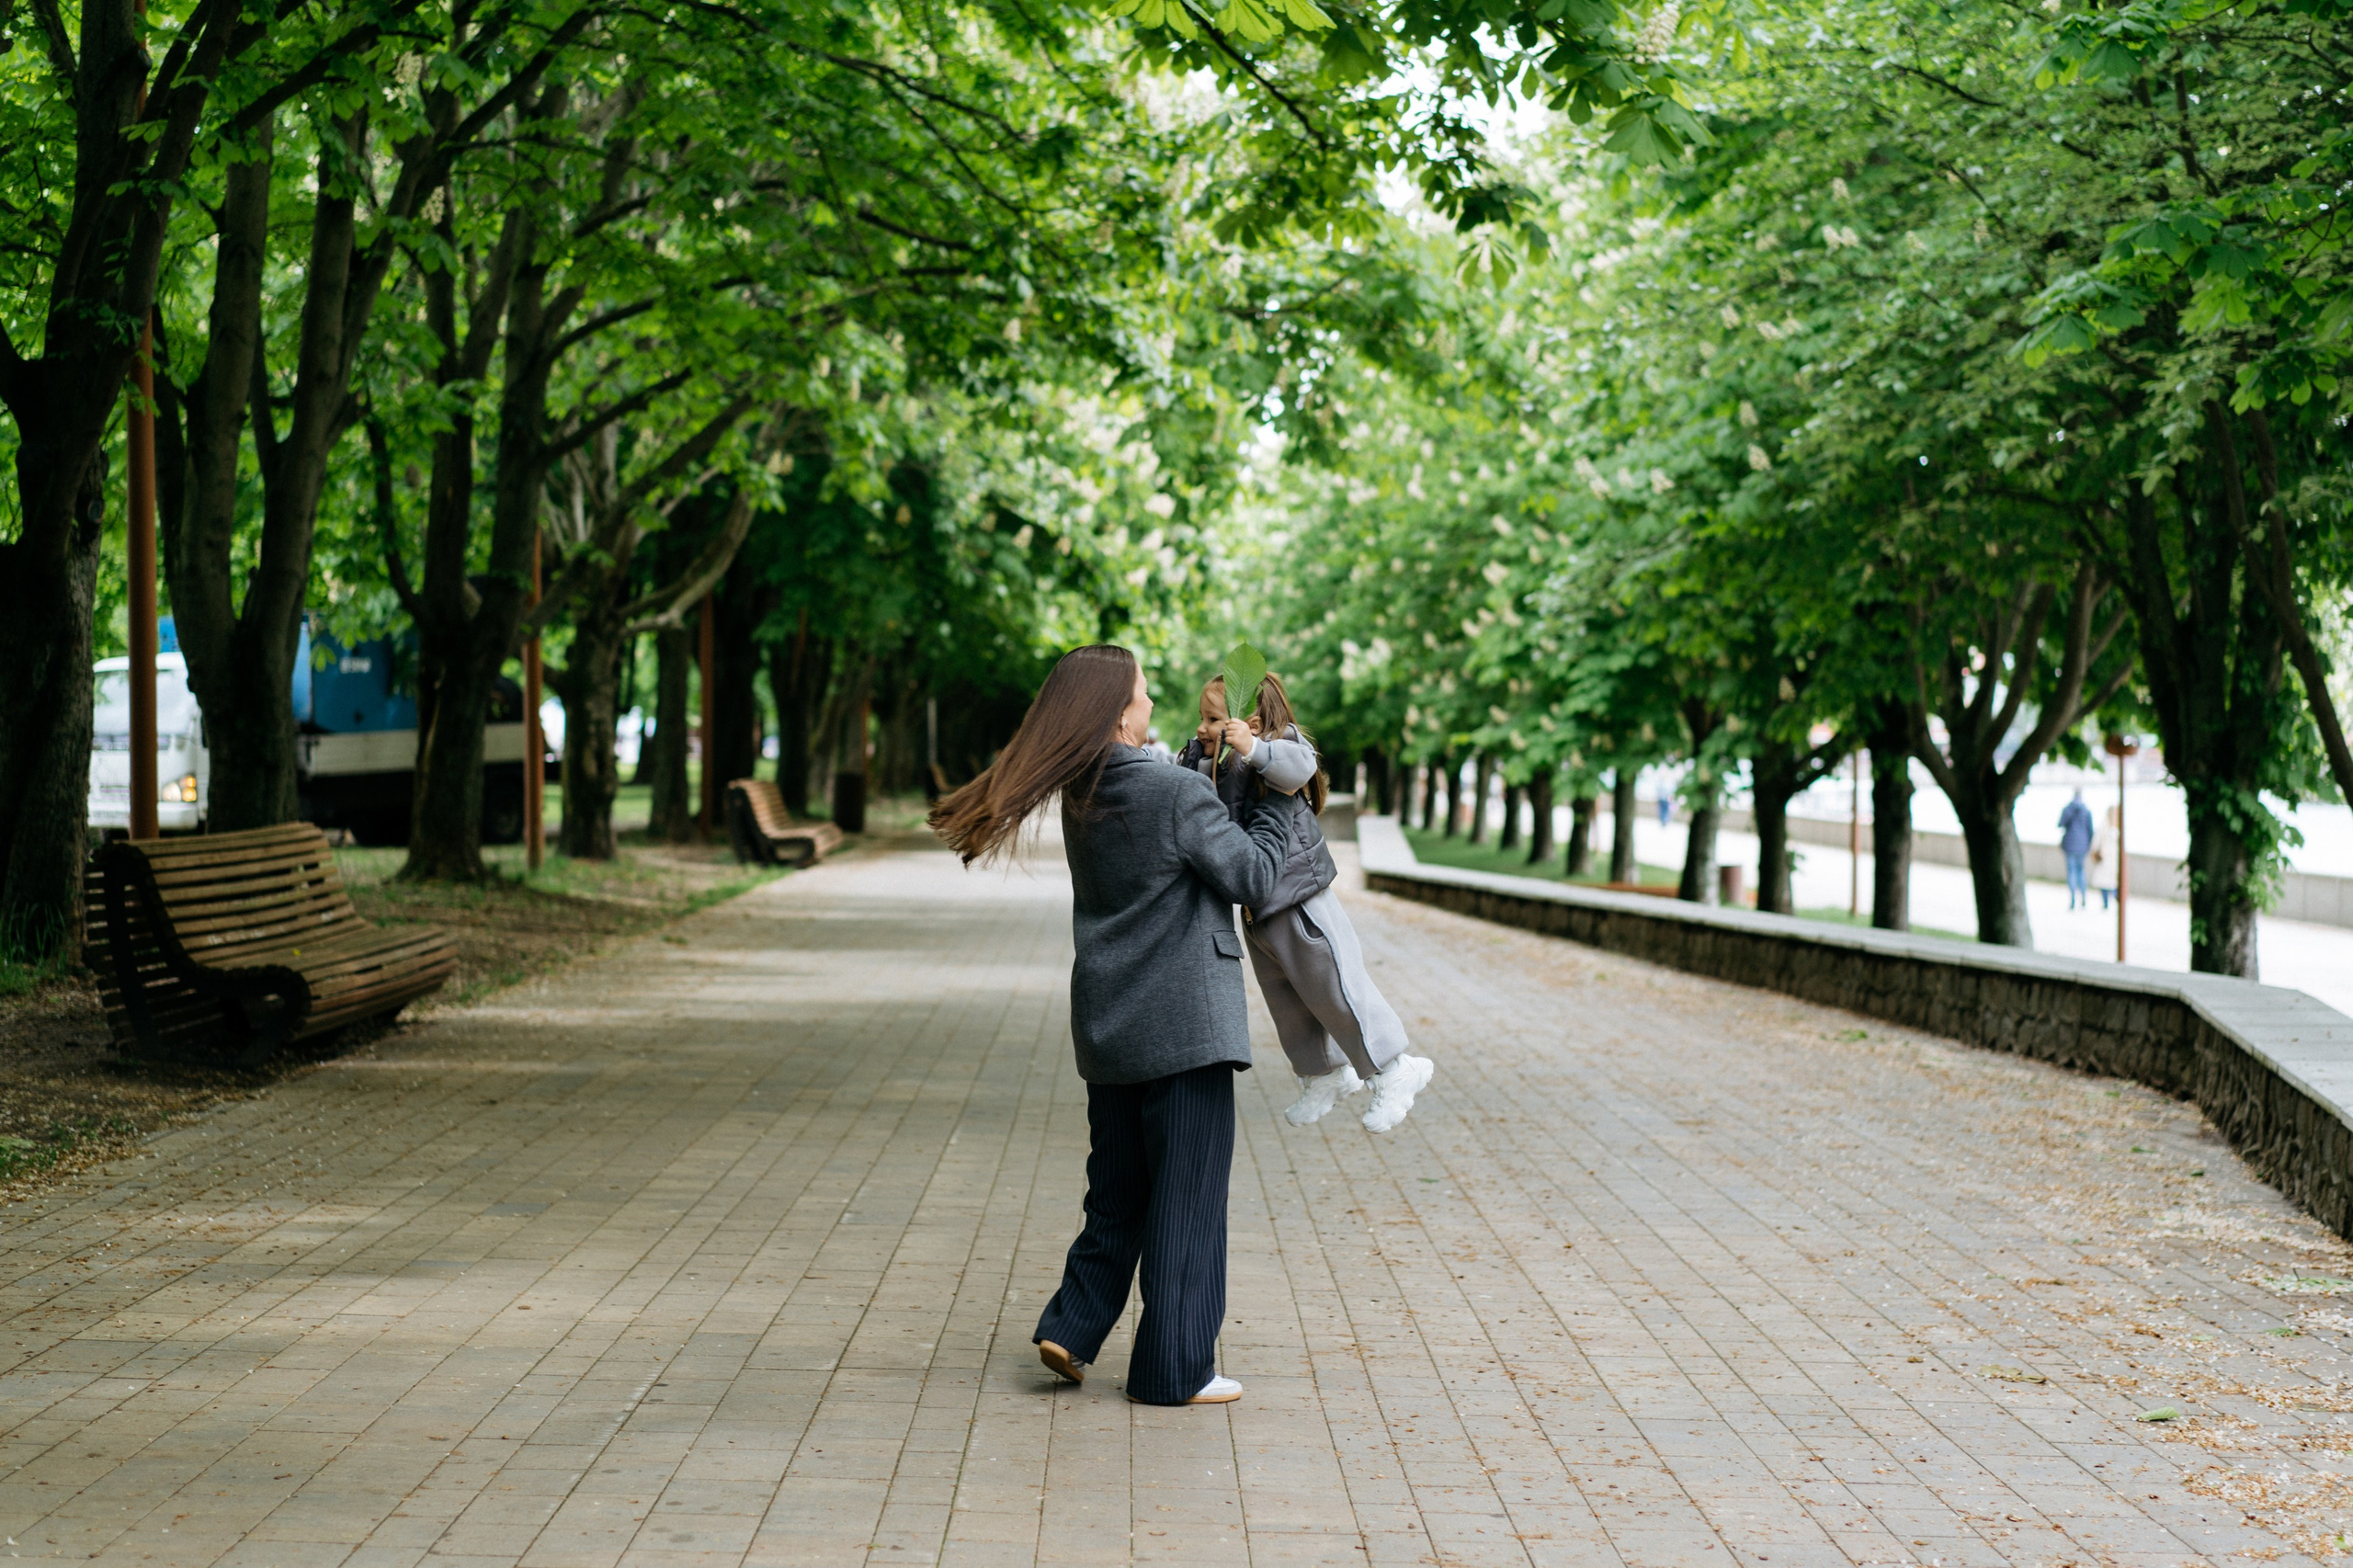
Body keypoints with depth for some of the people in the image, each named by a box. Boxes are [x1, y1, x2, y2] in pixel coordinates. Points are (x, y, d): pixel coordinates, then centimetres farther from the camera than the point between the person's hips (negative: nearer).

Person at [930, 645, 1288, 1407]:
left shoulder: (1084, 796, 6)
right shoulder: (1177, 794, -17)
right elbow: (1254, 875, -9)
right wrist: (1276, 801, 4)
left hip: (1109, 1029, 7)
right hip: (1183, 1025, -7)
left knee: (1118, 1193, 19)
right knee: (1186, 1199, 1)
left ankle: (1072, 1328, 12)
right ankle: (1175, 1369, 7)